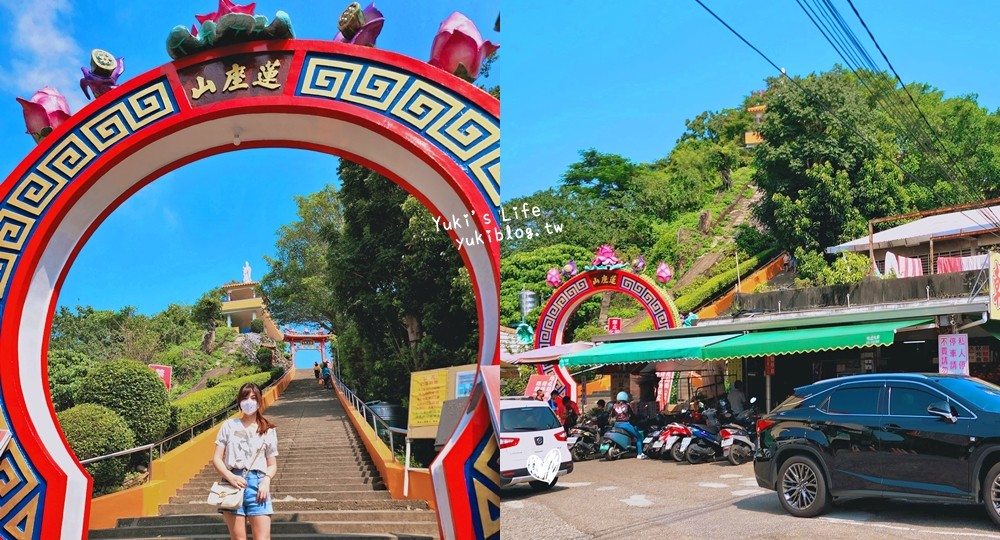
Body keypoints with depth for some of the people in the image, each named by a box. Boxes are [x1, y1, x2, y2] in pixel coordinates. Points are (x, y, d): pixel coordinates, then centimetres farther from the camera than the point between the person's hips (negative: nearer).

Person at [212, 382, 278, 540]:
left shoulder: (268, 430, 8)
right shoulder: (229, 425, 8)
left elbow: (272, 465, 10)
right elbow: (217, 459, 5)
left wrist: (266, 480, -11)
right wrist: (230, 477, -13)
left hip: (257, 484, 0)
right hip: (233, 483, 0)